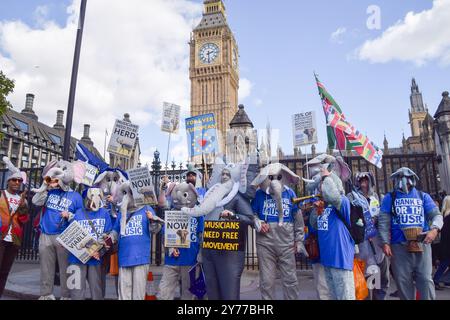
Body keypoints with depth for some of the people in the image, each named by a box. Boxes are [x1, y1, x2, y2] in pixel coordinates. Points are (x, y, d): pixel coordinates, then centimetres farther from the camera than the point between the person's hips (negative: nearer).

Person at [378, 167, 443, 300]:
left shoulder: (423, 196, 15)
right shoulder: (390, 198, 10)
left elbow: (436, 214, 7)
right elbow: (384, 221, 4)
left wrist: (434, 229, -16)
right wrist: (385, 243, -6)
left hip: (422, 244, 1)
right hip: (399, 246, 0)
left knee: (425, 279, -1)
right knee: (403, 281, 4)